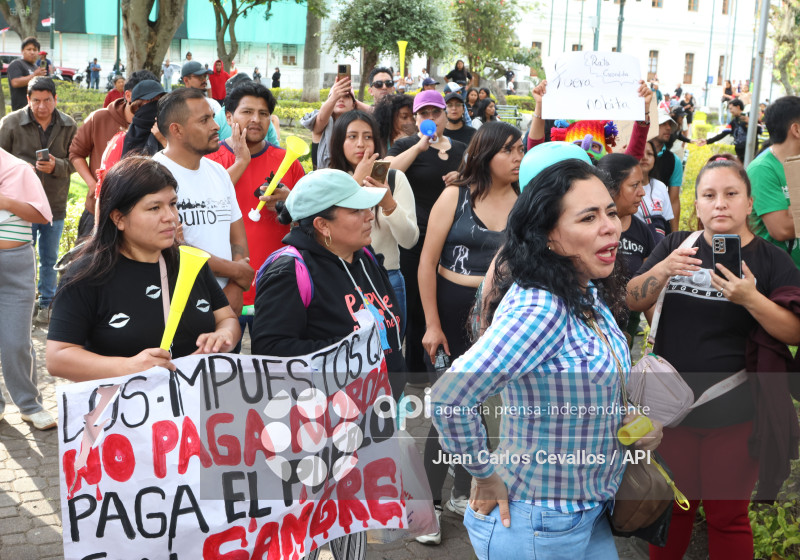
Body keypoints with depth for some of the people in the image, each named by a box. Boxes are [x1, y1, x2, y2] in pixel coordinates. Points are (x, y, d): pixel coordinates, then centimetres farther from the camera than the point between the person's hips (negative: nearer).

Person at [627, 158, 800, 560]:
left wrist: (750, 299, -26)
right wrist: (663, 270, -22)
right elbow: (633, 301, -3)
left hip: (734, 417, -2)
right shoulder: (675, 245, 4)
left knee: (727, 516, 9)